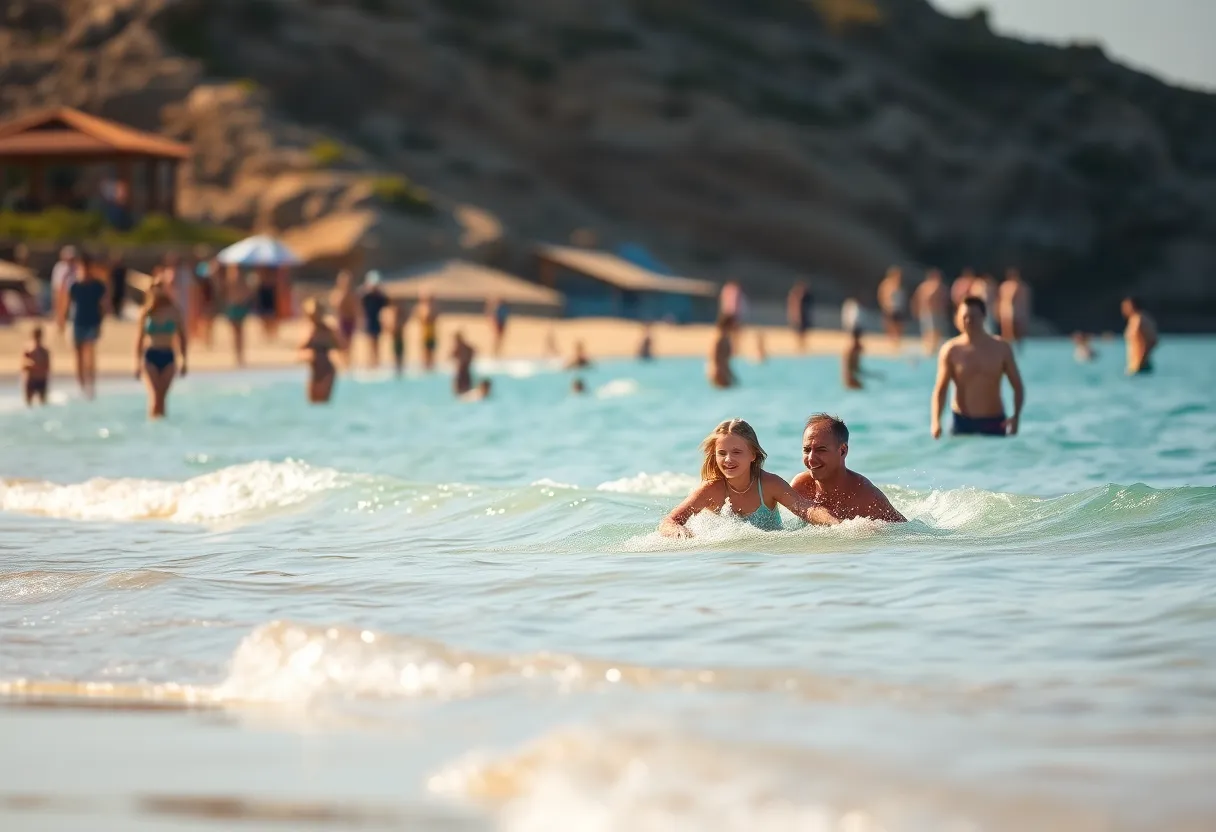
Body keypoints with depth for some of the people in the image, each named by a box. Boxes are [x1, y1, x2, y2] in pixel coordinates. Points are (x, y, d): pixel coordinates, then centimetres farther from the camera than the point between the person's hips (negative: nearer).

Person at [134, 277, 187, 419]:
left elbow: (182, 337, 8)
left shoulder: (174, 311, 1)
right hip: (150, 356, -2)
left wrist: (184, 361, 6)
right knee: (154, 397, -11)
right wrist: (138, 362, -1)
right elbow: (139, 339, 3)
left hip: (168, 357, 2)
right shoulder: (146, 312, -2)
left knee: (162, 397, 3)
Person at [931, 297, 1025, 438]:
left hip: (994, 422, 1)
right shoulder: (951, 351, -4)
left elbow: (1018, 387, 4)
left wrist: (1016, 417, -13)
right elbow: (940, 390, -4)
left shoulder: (1001, 349, 0)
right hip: (962, 421, -1)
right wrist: (936, 421, -20)